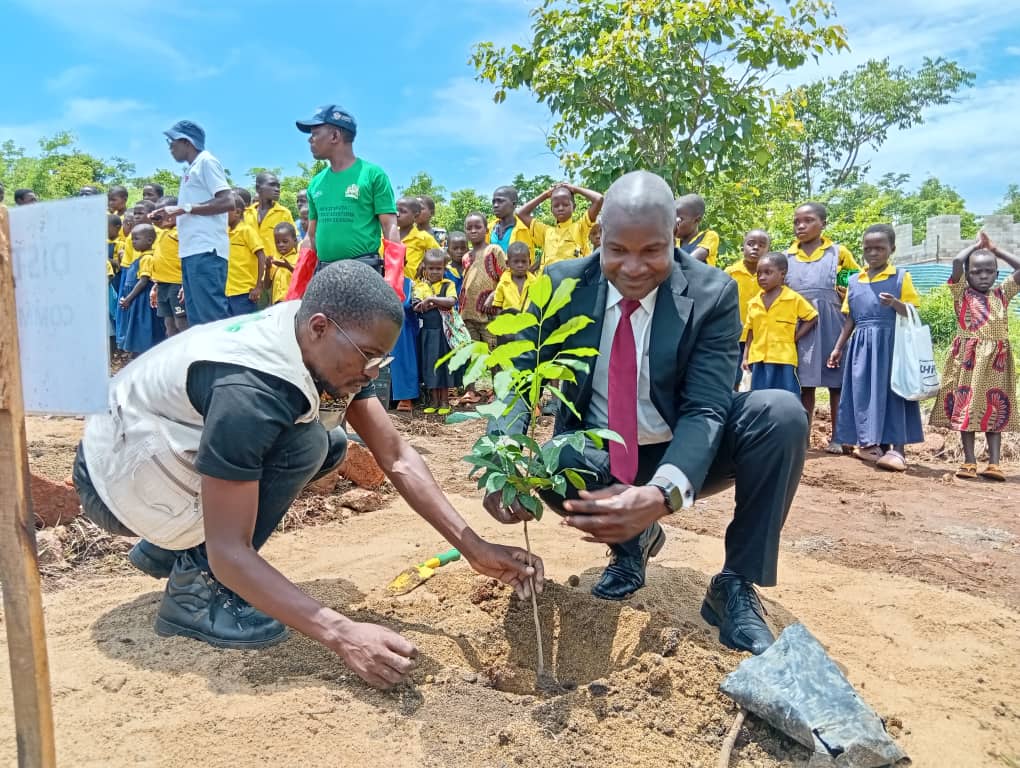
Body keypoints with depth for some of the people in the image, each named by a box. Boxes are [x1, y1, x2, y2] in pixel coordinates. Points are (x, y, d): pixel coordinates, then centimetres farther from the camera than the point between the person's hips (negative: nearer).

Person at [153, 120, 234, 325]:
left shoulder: (206, 162, -2)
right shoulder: (190, 170, 24)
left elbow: (227, 202, -14)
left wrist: (184, 208, -13)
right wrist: (171, 215, 22)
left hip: (206, 251, -10)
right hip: (191, 252, 10)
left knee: (212, 315, -13)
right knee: (197, 317, 8)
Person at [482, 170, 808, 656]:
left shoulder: (713, 294, -17)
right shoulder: (563, 284, -11)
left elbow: (704, 410, -25)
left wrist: (664, 492, -46)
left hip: (683, 459, -1)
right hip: (595, 460, 1)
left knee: (783, 413, -27)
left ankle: (736, 586, -9)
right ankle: (634, 539, 4)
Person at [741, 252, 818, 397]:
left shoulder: (794, 298, -2)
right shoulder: (753, 303, 9)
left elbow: (812, 318, 3)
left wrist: (795, 337, -5)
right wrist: (746, 357, 8)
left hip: (783, 359, -4)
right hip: (758, 359, 4)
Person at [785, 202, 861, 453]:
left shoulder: (838, 252, 4)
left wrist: (844, 297, -3)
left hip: (831, 324, -1)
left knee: (836, 381, 3)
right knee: (805, 382, 6)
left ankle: (837, 438, 12)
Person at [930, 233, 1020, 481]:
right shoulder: (962, 292, 2)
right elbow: (957, 261, -11)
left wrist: (996, 249, 12)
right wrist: (977, 245, 5)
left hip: (995, 360, 3)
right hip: (968, 358, -3)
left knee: (996, 410, 3)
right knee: (966, 409, 0)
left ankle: (994, 463, 5)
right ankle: (969, 462, 6)